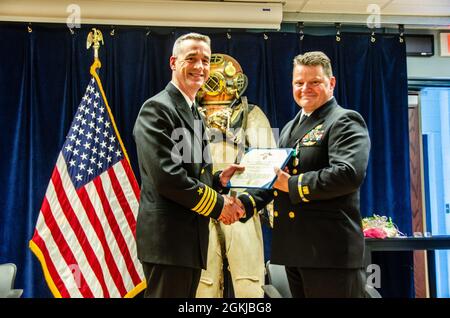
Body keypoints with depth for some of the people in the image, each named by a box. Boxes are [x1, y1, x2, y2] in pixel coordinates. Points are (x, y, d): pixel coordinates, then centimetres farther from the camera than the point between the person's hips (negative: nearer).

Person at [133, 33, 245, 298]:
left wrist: (219, 179, 3)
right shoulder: (157, 108, -11)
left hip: (192, 237, 9)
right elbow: (166, 175, -21)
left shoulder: (193, 113, 18)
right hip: (168, 237, -9)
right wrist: (218, 204, -13)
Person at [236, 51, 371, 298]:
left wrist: (292, 184, -17)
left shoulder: (345, 122, -7)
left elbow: (349, 174, -23)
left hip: (330, 249, -8)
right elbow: (276, 177, 19)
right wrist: (246, 203, 2)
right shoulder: (290, 128, 20)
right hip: (294, 248, 8)